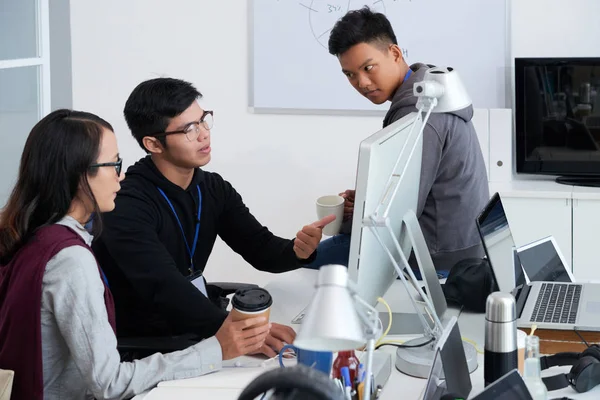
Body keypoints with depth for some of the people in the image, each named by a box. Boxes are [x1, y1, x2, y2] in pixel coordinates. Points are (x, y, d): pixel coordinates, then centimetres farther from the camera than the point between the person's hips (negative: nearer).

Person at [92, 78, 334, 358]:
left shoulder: (213, 188, 7)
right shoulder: (126, 204, -19)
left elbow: (261, 249, 4)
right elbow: (164, 288, -31)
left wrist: (297, 250, -21)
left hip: (196, 329, 7)